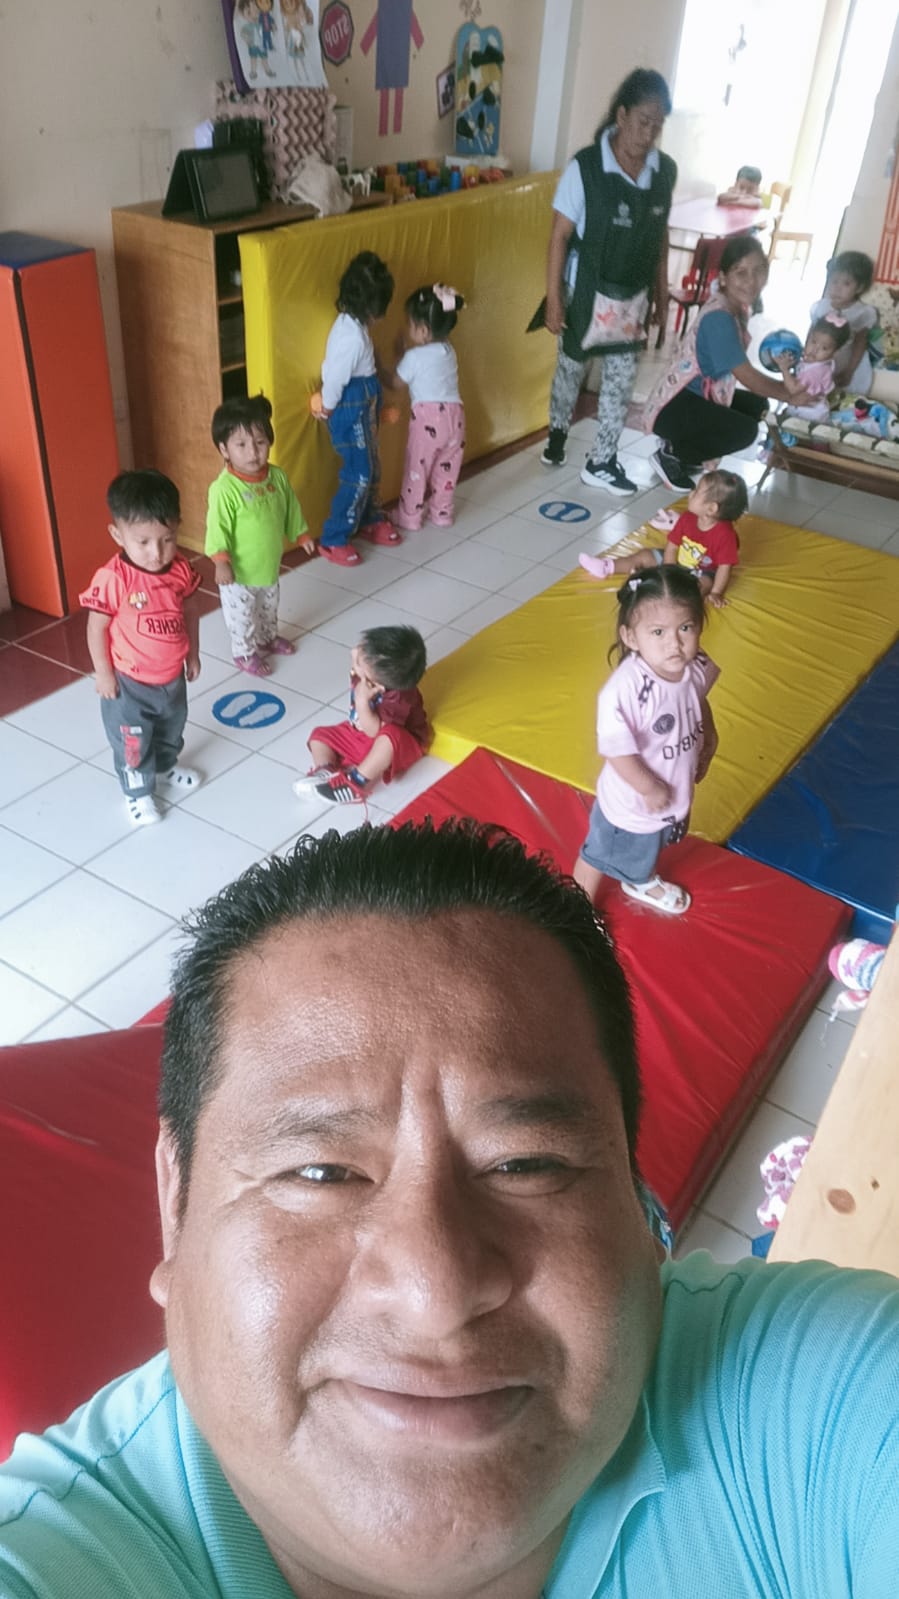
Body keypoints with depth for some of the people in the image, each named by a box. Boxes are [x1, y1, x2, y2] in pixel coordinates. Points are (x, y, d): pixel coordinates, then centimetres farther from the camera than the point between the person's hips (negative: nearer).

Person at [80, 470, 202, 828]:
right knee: (131, 741, 12)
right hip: (129, 682, -5)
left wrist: (193, 653, 12)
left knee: (171, 729, 29)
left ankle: (165, 768, 56)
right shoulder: (112, 580, -28)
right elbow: (96, 627, -17)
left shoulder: (181, 570, -13)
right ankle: (138, 792, 35)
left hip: (172, 676, 5)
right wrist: (103, 674, -12)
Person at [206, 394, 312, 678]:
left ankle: (268, 638, 53)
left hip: (270, 564, 7)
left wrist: (300, 534, 17)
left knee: (269, 606, 29)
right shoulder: (224, 488, -27)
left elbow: (291, 508, 8)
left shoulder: (277, 476, -8)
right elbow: (217, 527, -25)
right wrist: (221, 561, -32)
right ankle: (245, 653, 33)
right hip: (239, 571, -6)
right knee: (241, 615, 12)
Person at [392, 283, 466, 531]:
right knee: (447, 468, 18)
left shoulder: (414, 357, -11)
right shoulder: (448, 350, 8)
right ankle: (441, 513, 28)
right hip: (454, 415, 6)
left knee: (417, 469, 8)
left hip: (428, 418, -6)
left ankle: (409, 517, 17)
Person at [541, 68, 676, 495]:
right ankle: (557, 431, 42)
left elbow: (660, 236, 7)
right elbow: (560, 235, -15)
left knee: (621, 379, 7)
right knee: (571, 367, 16)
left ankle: (601, 462, 19)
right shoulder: (585, 167, -18)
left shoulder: (665, 171, -4)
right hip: (586, 290, -3)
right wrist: (553, 298, -16)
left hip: (633, 295, 4)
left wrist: (661, 293, 10)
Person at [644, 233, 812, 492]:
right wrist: (788, 395, -12)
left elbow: (743, 370, 7)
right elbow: (748, 377, -22)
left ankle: (680, 449, 14)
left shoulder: (738, 309, 5)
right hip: (673, 406, -10)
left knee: (756, 405, 15)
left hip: (699, 396, 10)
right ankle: (670, 455, -3)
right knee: (745, 430, -21)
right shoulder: (719, 317, -23)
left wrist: (784, 385, -5)